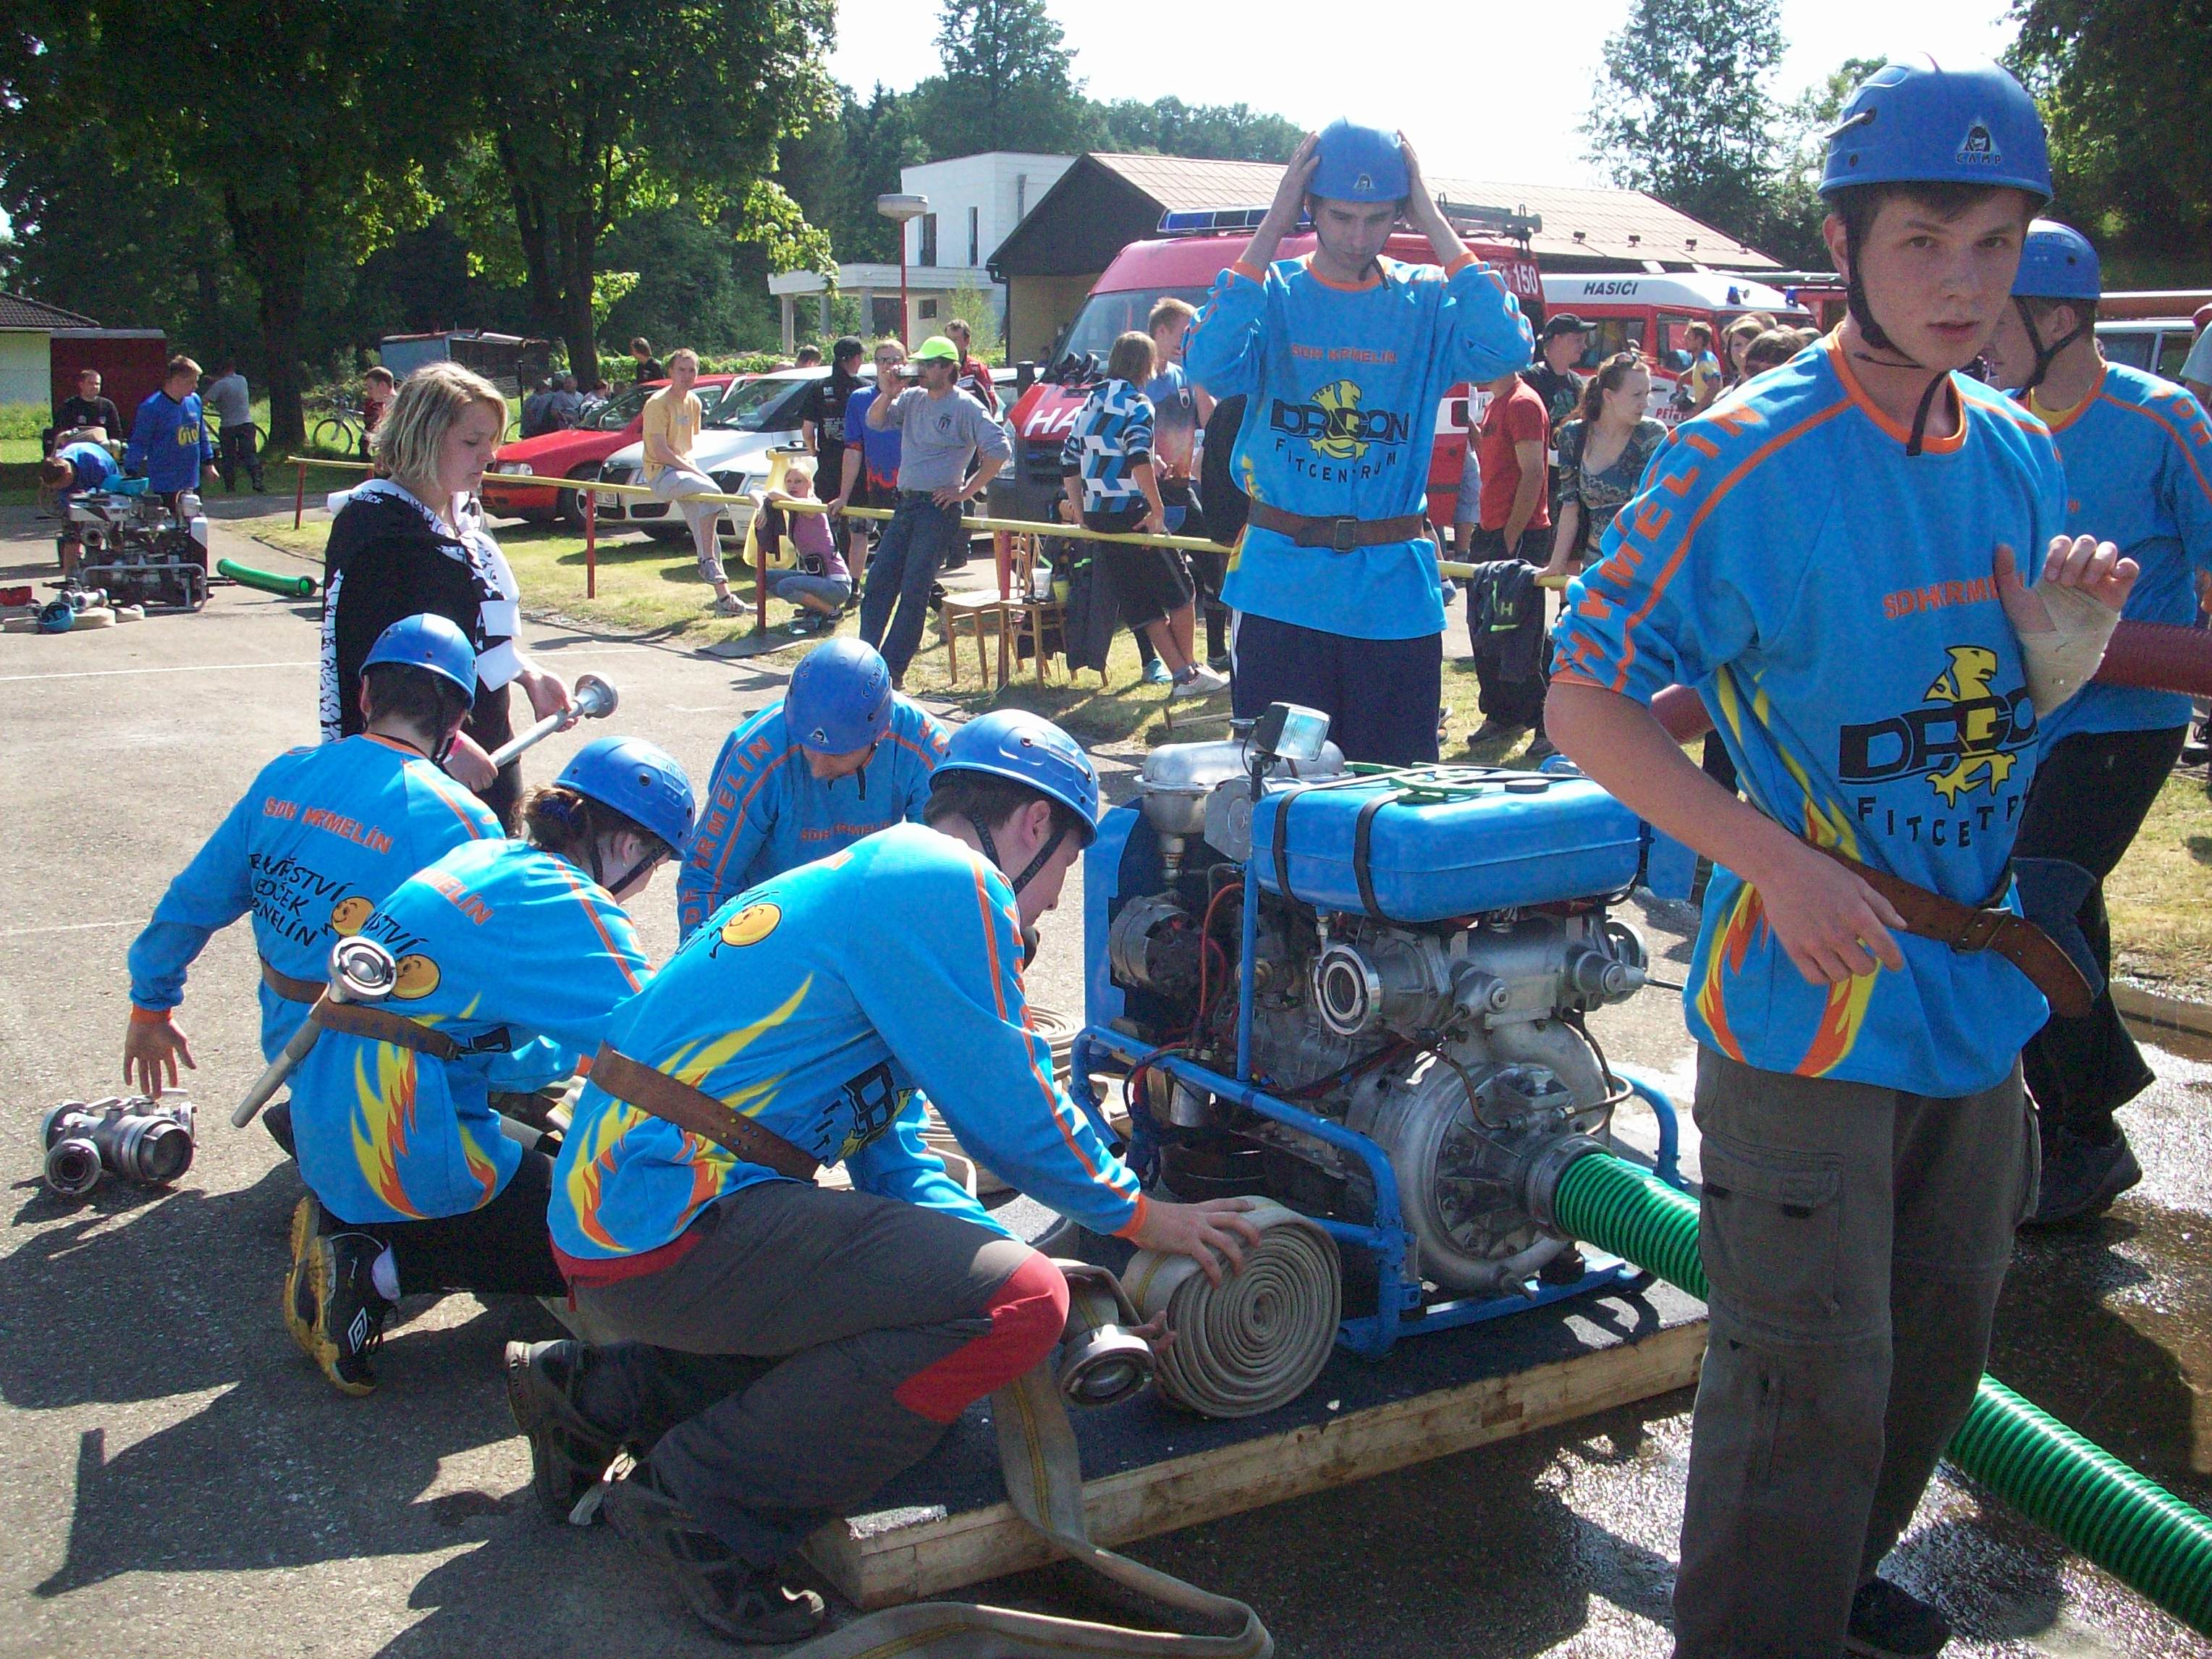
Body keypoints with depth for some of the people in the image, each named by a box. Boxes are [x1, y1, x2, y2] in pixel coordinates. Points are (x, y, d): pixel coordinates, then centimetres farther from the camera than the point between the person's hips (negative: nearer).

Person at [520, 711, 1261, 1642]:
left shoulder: (868, 875, 23)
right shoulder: (950, 884, -9)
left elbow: (889, 1162, 24)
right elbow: (1011, 1115, -9)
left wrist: (1024, 1254, 16)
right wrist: (1140, 1217, 6)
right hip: (678, 1223, -11)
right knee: (1017, 1304, -17)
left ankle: (599, 1397, 22)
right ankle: (707, 1503, -8)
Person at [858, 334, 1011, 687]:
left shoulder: (966, 407, -7)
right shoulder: (912, 398, 12)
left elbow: (1000, 449, -13)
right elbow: (876, 421, 11)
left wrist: (967, 490, -12)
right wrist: (887, 393, -7)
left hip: (939, 508, -7)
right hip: (905, 505, 7)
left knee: (914, 591, -8)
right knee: (878, 582, 4)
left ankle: (892, 669, -5)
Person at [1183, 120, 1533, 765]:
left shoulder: (1426, 301, 4)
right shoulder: (1272, 293, 2)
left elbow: (1507, 351, -16)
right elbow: (1206, 365, -18)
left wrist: (1434, 225, -11)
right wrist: (1272, 228, -15)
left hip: (1396, 594, 1)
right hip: (1283, 587, -1)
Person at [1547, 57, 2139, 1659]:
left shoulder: (2019, 452, 5)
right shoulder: (1749, 457, -17)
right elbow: (1585, 700, -17)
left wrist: (2065, 652, -8)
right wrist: (1779, 864, -25)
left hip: (1975, 984, 7)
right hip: (1811, 993, -7)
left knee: (1938, 1337, 22)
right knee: (1812, 1383, -1)